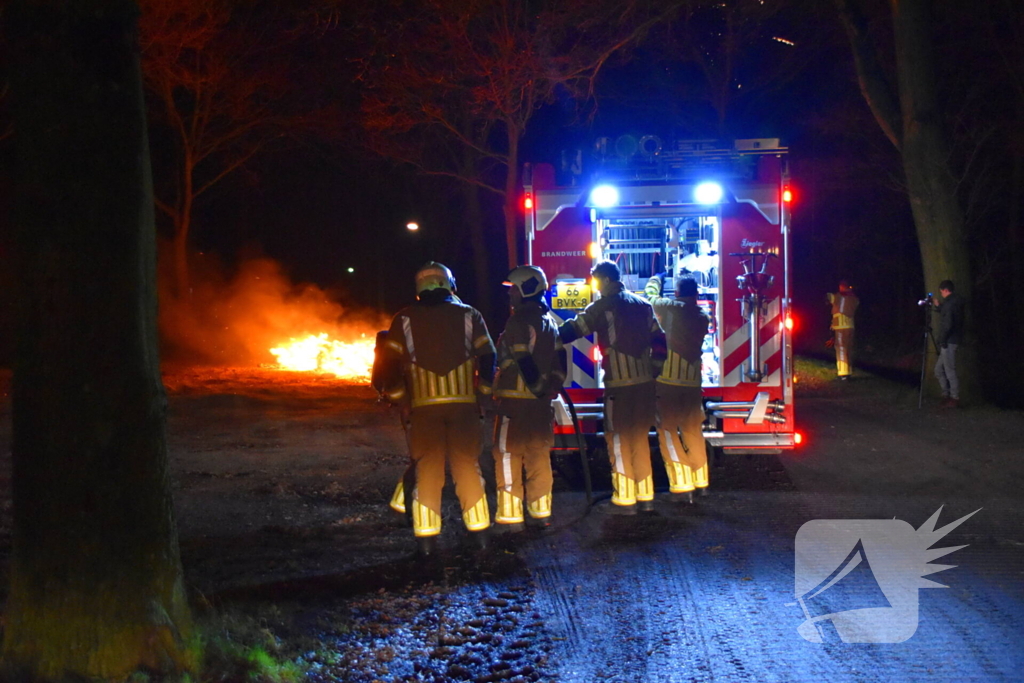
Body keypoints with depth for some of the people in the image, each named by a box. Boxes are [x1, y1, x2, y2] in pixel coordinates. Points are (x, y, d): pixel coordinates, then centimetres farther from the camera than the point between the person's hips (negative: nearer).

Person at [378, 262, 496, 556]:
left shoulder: (405, 319, 5)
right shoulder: (469, 315, 6)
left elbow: (391, 363, 4)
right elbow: (487, 358, 4)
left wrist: (398, 399, 13)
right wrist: (483, 394, 13)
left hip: (424, 404, 0)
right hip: (463, 402, 0)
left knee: (427, 469, 5)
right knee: (468, 466, 8)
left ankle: (426, 537, 3)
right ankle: (479, 531, 9)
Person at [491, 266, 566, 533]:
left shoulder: (519, 321, -14)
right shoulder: (549, 322, 13)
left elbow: (523, 361, -19)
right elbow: (559, 361, 14)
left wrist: (537, 387, -10)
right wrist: (551, 387, 13)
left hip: (515, 400, -8)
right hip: (542, 401, 8)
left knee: (508, 456, -3)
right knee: (539, 455, 14)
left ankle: (510, 516, -2)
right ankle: (541, 511, 19)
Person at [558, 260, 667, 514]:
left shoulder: (604, 306, -6)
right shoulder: (643, 305, 12)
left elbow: (574, 329, -7)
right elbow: (658, 340, 13)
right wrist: (654, 367, 19)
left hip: (620, 385, -6)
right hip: (645, 382, 6)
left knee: (619, 439, 1)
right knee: (640, 438, 15)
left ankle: (624, 500, 1)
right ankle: (645, 496, 18)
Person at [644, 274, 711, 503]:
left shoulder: (670, 308, -6)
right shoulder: (703, 318, 8)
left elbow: (651, 295, 12)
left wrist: (656, 279, 34)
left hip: (667, 379, -5)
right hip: (693, 381, 5)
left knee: (668, 433, 0)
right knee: (693, 432, 18)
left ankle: (681, 487, -4)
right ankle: (700, 481, 30)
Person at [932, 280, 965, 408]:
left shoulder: (949, 304, -16)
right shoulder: (956, 302, 14)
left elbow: (947, 324, -22)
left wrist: (941, 340, -16)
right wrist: (938, 306, 22)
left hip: (949, 342, -10)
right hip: (951, 341, 10)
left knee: (950, 370, -5)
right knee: (939, 369, 15)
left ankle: (954, 399, -1)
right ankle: (946, 395, 18)